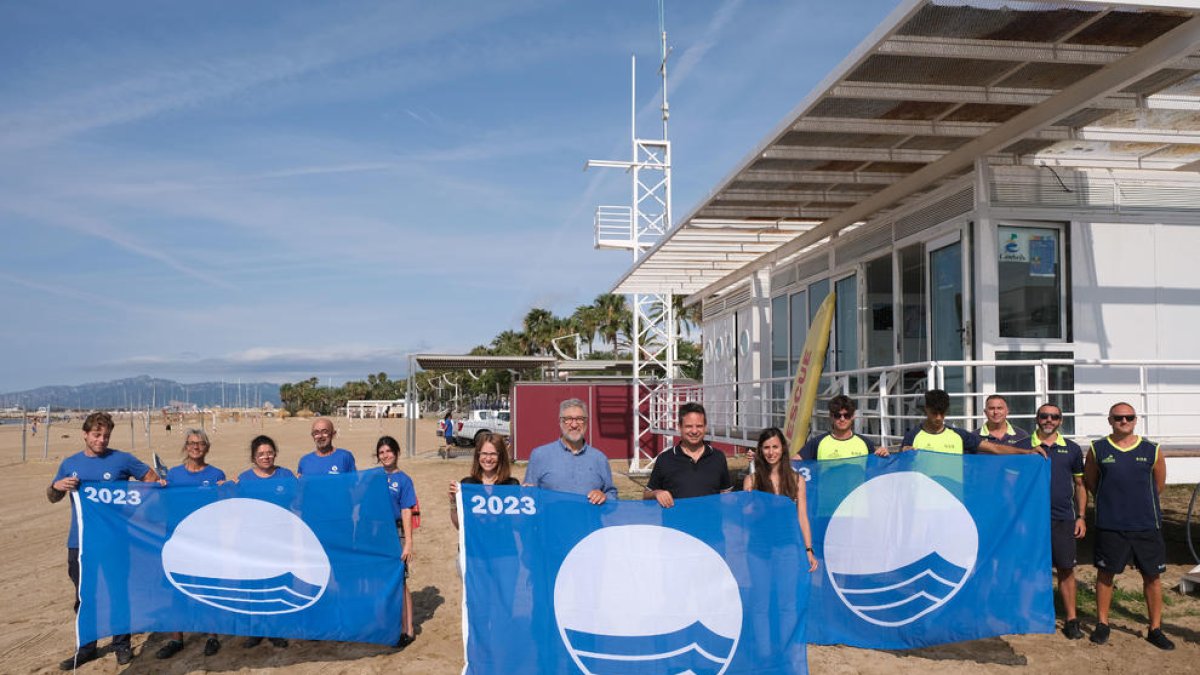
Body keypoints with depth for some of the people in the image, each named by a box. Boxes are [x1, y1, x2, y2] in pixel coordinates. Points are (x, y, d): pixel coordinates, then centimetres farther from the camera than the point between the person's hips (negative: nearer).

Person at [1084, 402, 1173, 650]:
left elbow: (1159, 485, 12)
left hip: (1146, 525, 1)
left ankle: (1155, 629, 19)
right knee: (1105, 574, 6)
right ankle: (1102, 624, 19)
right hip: (1109, 525, -1)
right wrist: (1111, 502, 9)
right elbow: (1090, 482, 9)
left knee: (1152, 575, 6)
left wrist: (1139, 502, 13)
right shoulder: (1097, 450, -1)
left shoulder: (1151, 450, 1)